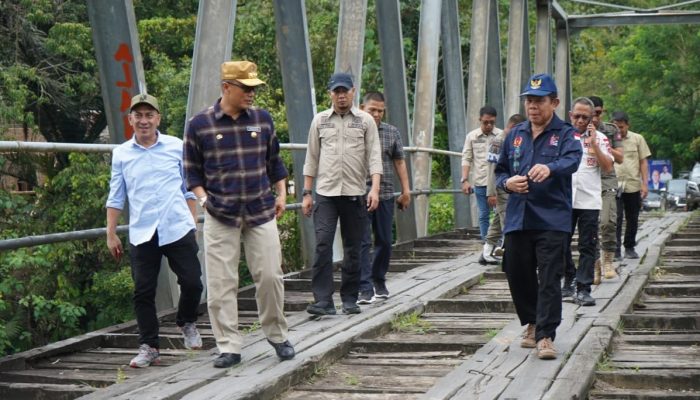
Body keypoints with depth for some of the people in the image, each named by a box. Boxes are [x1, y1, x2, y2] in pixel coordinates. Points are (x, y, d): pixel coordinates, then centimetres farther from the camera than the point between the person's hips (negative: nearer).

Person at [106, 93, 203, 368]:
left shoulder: (177, 147, 6)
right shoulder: (121, 154, 8)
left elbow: (189, 189, 11)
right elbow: (116, 197, 10)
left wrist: (193, 223, 7)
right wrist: (111, 234, 7)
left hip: (178, 229, -1)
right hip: (141, 234, 1)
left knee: (192, 282, -1)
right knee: (143, 292, 1)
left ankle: (187, 323, 28)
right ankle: (148, 348, 12)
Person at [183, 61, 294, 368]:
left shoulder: (262, 119, 7)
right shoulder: (199, 124, -1)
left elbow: (274, 161, 17)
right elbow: (192, 170, 5)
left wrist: (281, 194, 10)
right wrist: (202, 197, -8)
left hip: (261, 211, 2)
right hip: (220, 216, -2)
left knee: (270, 276, 2)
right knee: (221, 284, 0)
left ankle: (277, 335, 21)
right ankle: (228, 347, 10)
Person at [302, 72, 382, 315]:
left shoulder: (365, 121, 7)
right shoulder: (320, 120, 11)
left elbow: (374, 156, 0)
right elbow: (311, 159, 13)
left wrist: (375, 188, -13)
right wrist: (307, 193, 8)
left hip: (355, 194, 0)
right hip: (325, 193, 0)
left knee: (353, 250, 5)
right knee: (322, 246, -10)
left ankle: (350, 300, 15)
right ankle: (323, 301, -10)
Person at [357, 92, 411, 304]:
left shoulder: (392, 132, 10)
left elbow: (399, 162, 13)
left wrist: (406, 190, 9)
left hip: (385, 195, 4)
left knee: (384, 241, 10)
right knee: (363, 242, -6)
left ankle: (379, 281, 27)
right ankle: (365, 288, -5)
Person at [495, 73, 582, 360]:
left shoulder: (565, 134, 1)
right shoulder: (515, 135, 16)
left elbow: (572, 160, -21)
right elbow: (500, 170, 22)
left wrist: (550, 168, -43)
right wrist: (507, 182, -2)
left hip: (553, 219, -5)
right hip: (517, 218, 5)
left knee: (550, 279, -7)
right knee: (517, 275, 10)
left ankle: (546, 336, -2)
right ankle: (532, 323, 31)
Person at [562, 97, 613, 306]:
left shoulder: (599, 138, 4)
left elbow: (608, 167, -5)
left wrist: (594, 144, -13)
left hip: (589, 201, -1)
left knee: (588, 246, -1)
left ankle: (583, 289, 2)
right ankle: (569, 280, 26)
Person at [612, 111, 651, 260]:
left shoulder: (638, 139, 5)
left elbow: (643, 162, 7)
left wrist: (644, 183, 1)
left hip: (633, 186, 2)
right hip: (615, 186, -2)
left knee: (632, 219, 10)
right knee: (616, 219, -9)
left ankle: (629, 247, 22)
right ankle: (615, 249, -6)